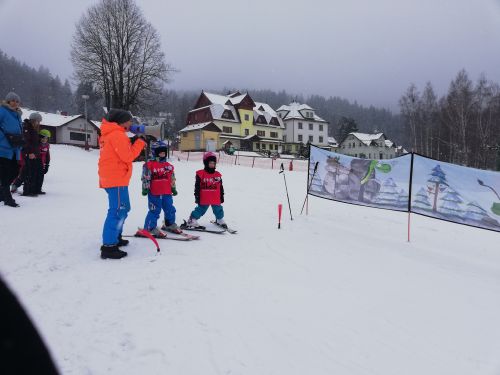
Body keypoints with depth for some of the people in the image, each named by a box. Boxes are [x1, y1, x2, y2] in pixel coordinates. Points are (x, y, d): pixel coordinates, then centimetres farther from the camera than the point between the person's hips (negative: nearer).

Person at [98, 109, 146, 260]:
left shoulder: (109, 134, 18)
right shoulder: (117, 134, -14)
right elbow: (128, 156, -17)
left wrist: (132, 143, 6)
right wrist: (140, 142, -8)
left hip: (110, 178, 11)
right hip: (117, 179, -11)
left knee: (122, 208, 21)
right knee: (118, 211, -11)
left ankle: (115, 237, 30)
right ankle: (108, 247, -11)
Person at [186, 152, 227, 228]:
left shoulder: (218, 175, 6)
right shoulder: (200, 174, -6)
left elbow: (221, 187, 14)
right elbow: (197, 187, -5)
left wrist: (222, 196, 15)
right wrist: (197, 197, -6)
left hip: (216, 199, 4)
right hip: (204, 199, -4)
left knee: (218, 210, 15)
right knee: (200, 210, 1)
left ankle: (220, 220, 36)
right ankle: (192, 220, 12)